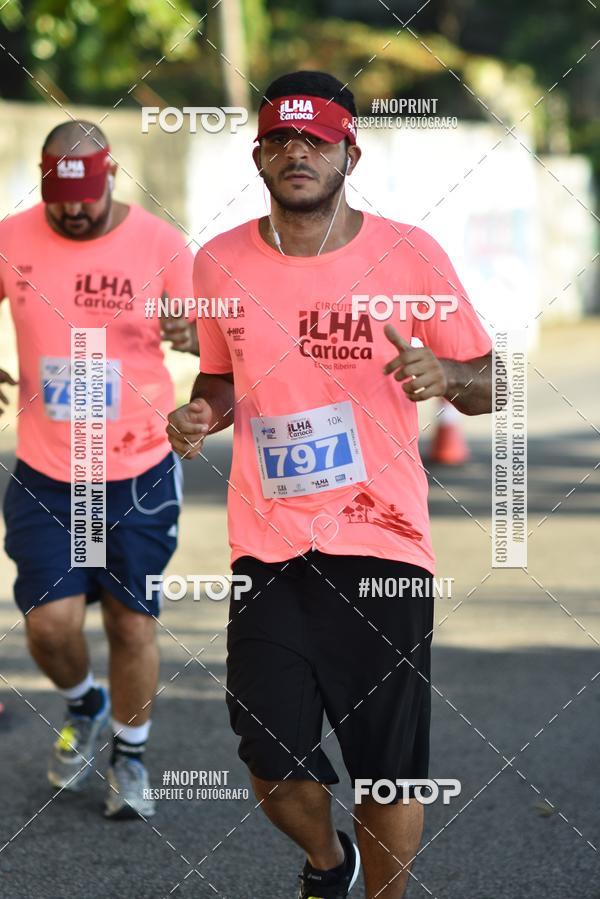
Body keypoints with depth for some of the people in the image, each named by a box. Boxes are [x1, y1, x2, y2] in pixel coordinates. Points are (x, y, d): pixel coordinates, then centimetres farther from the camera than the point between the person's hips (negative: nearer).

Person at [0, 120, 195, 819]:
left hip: (139, 472, -1)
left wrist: (191, 333, -25)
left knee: (132, 622, 5)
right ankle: (82, 705, 27)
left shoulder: (159, 243, -8)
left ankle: (129, 754, 29)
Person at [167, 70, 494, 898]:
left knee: (391, 776, 0)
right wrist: (203, 413, -2)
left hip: (382, 541, -2)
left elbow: (489, 387, 4)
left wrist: (442, 374, -19)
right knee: (275, 771, 2)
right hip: (268, 546, 2)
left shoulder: (411, 254, -3)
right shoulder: (220, 262, 4)